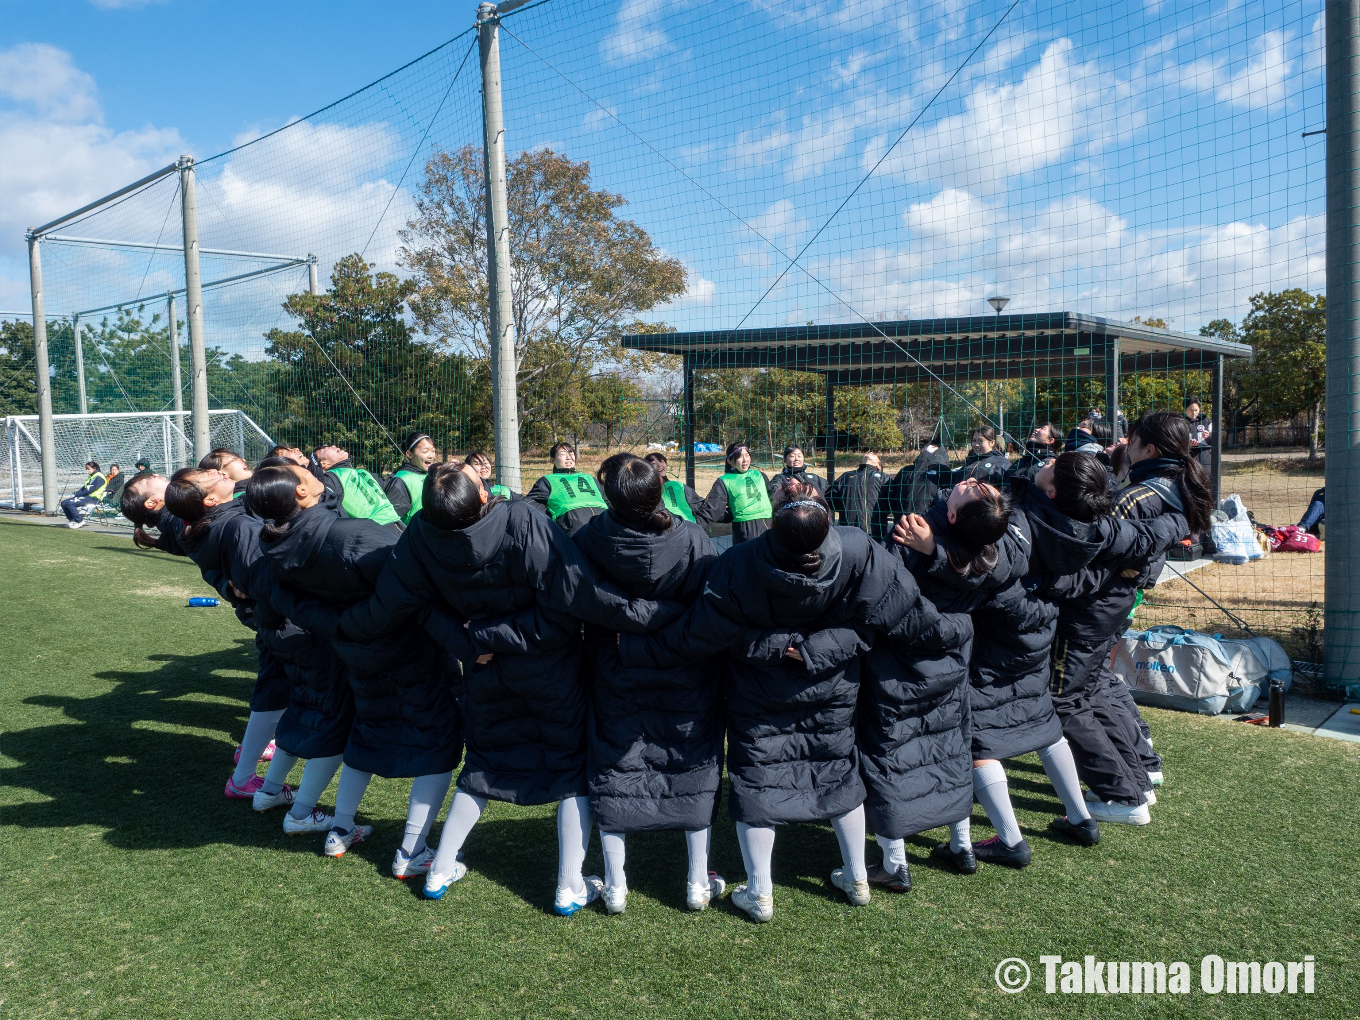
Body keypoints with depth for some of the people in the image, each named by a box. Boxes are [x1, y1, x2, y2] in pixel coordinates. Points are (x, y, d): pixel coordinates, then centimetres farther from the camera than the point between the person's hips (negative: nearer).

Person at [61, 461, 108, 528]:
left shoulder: (98, 477, -10)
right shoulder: (91, 476, 23)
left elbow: (89, 490, -16)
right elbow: (84, 488, 21)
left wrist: (76, 494, -10)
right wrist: (74, 494, 5)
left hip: (93, 499, -10)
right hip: (87, 497, 10)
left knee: (69, 503, -24)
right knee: (64, 503, 0)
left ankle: (80, 522, -17)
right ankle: (72, 520, 4)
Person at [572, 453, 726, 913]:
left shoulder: (590, 539, -19)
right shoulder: (692, 538, -21)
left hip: (616, 679, 1)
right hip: (686, 681, 0)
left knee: (613, 771, 15)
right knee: (693, 769, 15)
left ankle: (615, 886, 23)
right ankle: (699, 883, 25)